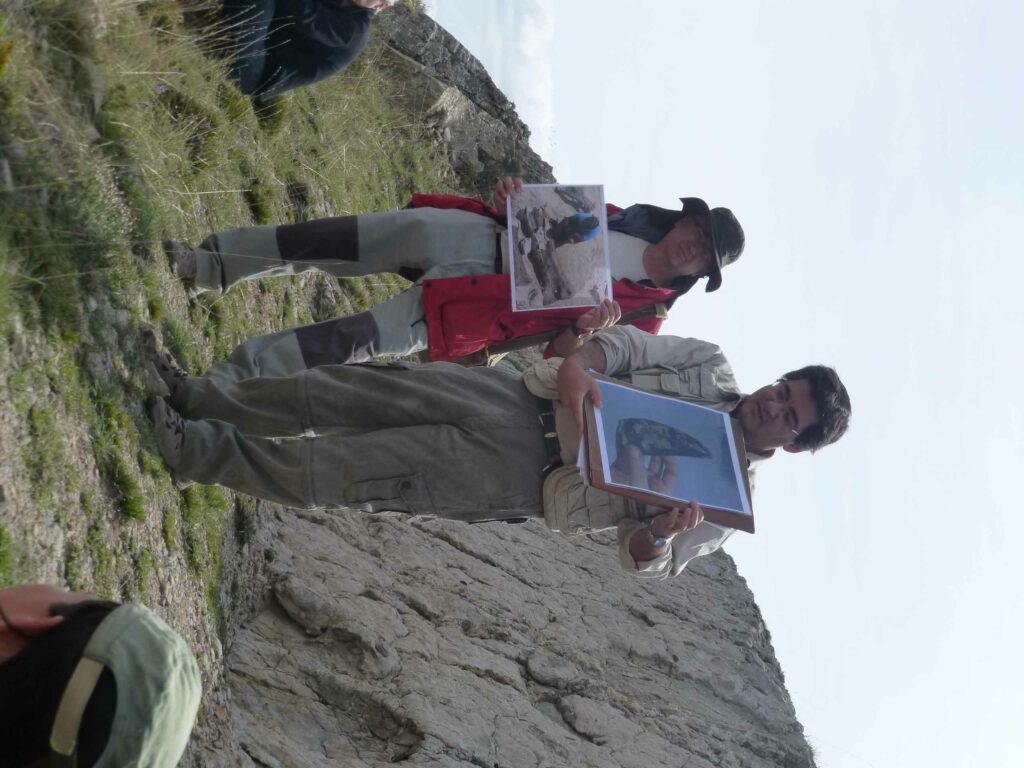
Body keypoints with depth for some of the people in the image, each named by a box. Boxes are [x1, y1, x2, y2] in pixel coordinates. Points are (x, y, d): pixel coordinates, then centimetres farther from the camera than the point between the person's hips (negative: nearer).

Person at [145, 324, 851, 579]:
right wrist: (583, 360, -18)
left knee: (357, 475, -14)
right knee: (371, 389, -13)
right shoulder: (712, 365, 10)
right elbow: (632, 342, 4)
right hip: (518, 401, 3)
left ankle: (202, 453, -6)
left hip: (522, 482, -3)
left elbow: (645, 560, -2)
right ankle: (202, 398, -4)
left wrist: (661, 535, -26)